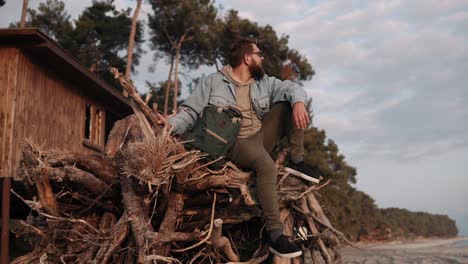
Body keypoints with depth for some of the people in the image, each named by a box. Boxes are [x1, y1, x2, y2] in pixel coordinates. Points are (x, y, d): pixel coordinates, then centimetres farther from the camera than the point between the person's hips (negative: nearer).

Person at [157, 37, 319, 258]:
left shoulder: (264, 82, 15)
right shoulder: (213, 82, 2)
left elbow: (292, 88, 4)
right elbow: (191, 111, -1)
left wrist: (298, 103, -22)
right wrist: (171, 124, -23)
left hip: (263, 135, 6)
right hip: (236, 143, -6)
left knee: (290, 103, -8)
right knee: (267, 166, -37)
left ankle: (297, 160, -4)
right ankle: (275, 235, -37)